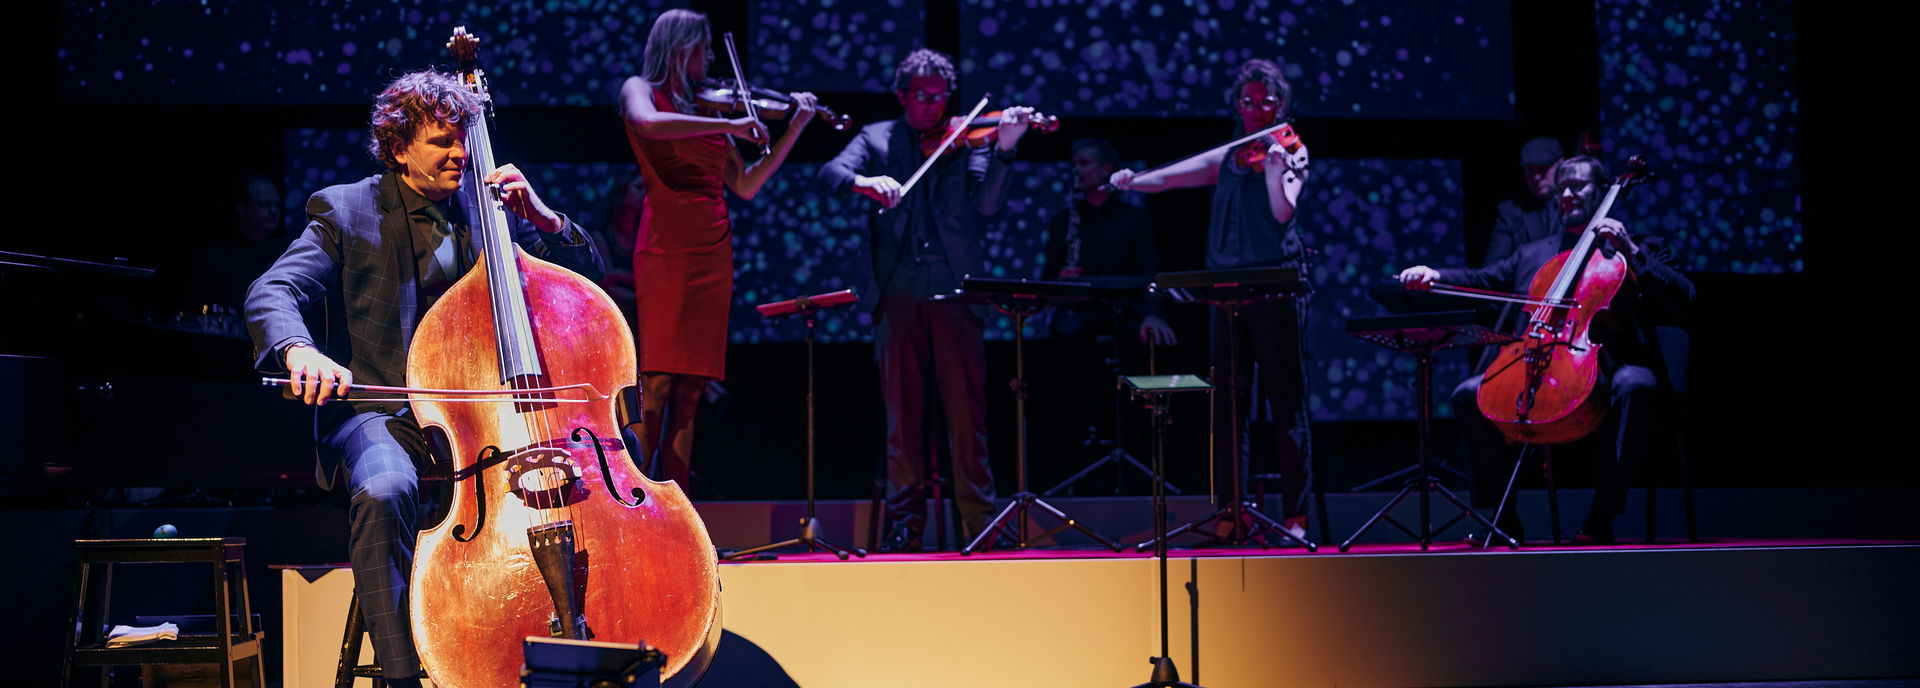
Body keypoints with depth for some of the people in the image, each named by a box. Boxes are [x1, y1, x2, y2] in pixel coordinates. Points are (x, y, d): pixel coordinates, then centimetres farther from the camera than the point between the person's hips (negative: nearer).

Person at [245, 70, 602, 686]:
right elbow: (271, 294, -10)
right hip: (383, 411, -2)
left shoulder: (490, 205, 14)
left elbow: (587, 275, 16)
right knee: (384, 490, -37)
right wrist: (299, 350, -33)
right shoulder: (346, 211, 4)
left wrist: (542, 218, -4)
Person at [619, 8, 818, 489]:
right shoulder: (640, 89, 6)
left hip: (712, 254, 6)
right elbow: (649, 124, -19)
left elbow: (745, 185, 20)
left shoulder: (708, 108, 21)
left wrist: (795, 127, 17)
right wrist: (730, 126, -16)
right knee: (656, 382, -12)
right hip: (666, 249, -6)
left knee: (690, 386, 2)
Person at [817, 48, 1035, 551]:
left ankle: (979, 523, 1)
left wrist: (1003, 149, -16)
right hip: (897, 296, 1)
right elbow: (830, 174, -1)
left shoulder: (968, 139, 11)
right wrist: (864, 181, -23)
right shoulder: (877, 138, 15)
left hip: (955, 294, -1)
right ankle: (905, 522, 8)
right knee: (902, 413, 3)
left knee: (967, 412, -3)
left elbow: (987, 204, -2)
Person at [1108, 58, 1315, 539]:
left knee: (1285, 401, -5)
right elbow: (1176, 176, 11)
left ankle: (1295, 517, -4)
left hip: (1276, 287, -5)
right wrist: (1133, 181, -6)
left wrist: (1274, 167, -25)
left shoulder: (1291, 151, 3)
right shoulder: (1227, 159, 17)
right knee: (1229, 402, 3)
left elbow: (1283, 211, -11)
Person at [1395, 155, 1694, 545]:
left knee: (1635, 384, -37)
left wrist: (1631, 251, -8)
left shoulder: (1630, 251, 16)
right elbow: (1479, 281, 19)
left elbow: (1681, 299, 2)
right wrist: (1435, 275, -1)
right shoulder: (1531, 256, 27)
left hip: (1604, 375, -3)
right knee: (1470, 395, -17)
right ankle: (1503, 518, -11)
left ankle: (1602, 518, -34)